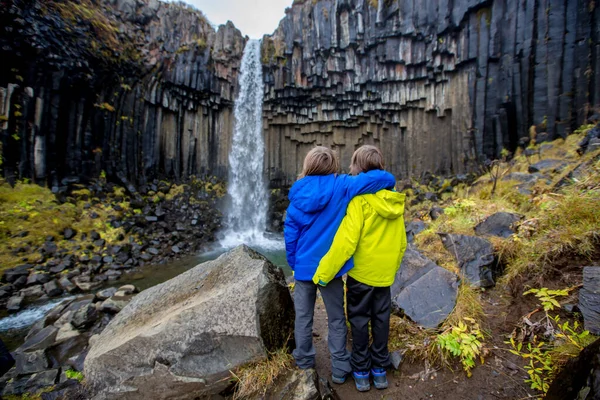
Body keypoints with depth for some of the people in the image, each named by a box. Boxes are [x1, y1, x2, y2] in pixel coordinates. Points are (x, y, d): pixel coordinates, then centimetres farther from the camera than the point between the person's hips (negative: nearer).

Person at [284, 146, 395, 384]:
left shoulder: (297, 195, -4)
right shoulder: (340, 187, -13)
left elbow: (290, 235, -1)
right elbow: (376, 178, -20)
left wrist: (293, 264, 11)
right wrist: (389, 181, 4)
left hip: (304, 266, 3)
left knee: (303, 317, 19)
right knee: (336, 320, 16)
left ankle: (304, 361, 38)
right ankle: (339, 369, 30)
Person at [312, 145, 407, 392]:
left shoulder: (360, 200, -21)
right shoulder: (394, 201, -1)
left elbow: (345, 242, -26)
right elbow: (401, 242, 7)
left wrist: (322, 274, -19)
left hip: (361, 272, -5)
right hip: (384, 274, 6)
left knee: (359, 321, 12)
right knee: (381, 320, 18)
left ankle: (361, 372, 28)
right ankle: (380, 370, 34)